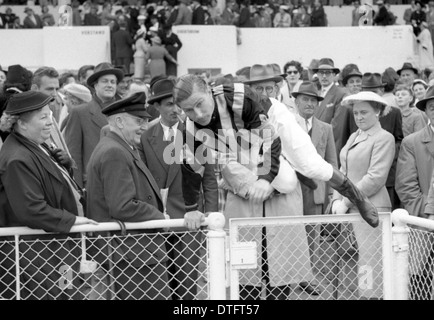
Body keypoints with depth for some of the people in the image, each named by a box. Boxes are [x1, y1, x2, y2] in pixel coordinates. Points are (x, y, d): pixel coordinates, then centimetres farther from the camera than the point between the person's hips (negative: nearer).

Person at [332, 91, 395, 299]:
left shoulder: (384, 138, -6)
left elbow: (375, 178, -13)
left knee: (370, 264, -8)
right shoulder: (354, 137, 18)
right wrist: (337, 199, 2)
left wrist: (346, 202, -13)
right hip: (350, 209, 7)